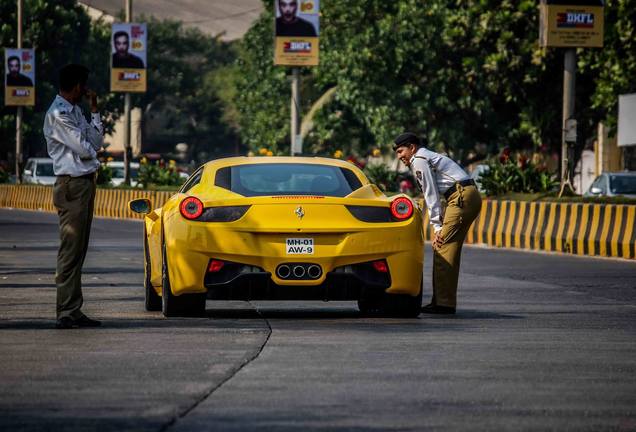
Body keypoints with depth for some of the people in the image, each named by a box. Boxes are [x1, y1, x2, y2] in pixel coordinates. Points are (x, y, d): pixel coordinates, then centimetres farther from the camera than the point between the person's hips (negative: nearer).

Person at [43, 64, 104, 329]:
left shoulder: (74, 111, 17)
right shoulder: (58, 114, -13)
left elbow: (96, 142, 12)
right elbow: (84, 149, -16)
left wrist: (94, 110, 8)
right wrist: (91, 149, 6)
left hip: (85, 183, 10)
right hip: (72, 185, -10)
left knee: (79, 250, 9)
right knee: (70, 250, -11)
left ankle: (74, 311, 12)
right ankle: (66, 313, -11)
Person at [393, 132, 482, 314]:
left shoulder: (419, 160, -3)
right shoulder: (428, 158, 27)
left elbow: (431, 195, -7)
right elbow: (434, 194, 23)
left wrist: (437, 227, -6)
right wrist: (439, 226, 14)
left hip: (462, 197, -10)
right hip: (471, 196, 10)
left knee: (442, 247, -10)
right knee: (449, 248, 13)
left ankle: (443, 302, -13)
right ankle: (445, 300, 15)